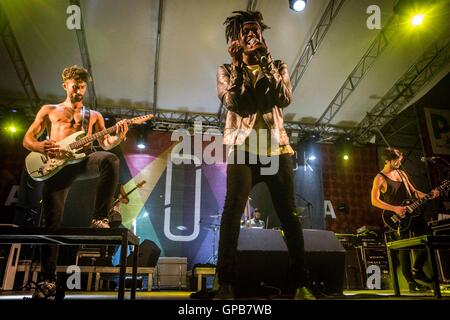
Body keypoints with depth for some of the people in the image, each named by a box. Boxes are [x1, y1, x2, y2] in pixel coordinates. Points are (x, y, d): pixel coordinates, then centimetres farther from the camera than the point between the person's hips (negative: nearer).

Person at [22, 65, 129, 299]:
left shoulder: (94, 116, 23)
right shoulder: (49, 110, 21)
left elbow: (105, 143, 11)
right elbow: (27, 139, 15)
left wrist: (118, 137, -12)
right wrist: (42, 147, -9)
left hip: (82, 160, 0)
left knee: (110, 159, -34)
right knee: (51, 221, -5)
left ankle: (100, 218, -27)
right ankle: (48, 280, 5)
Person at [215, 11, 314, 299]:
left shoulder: (277, 67, 18)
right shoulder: (227, 70, 14)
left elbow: (285, 99, -2)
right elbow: (232, 102, -5)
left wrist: (266, 62, -4)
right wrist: (237, 64, -4)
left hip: (277, 147, 2)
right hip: (243, 147, -2)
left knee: (290, 214, -1)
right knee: (233, 209, -18)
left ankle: (301, 284, 7)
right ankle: (226, 284, -14)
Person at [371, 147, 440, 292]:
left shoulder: (401, 173, 14)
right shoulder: (380, 178, -8)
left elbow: (413, 191, 18)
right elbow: (375, 200, -16)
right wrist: (394, 209, -22)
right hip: (398, 218, -7)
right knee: (404, 248, -4)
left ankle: (417, 270, 21)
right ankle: (411, 281, 7)